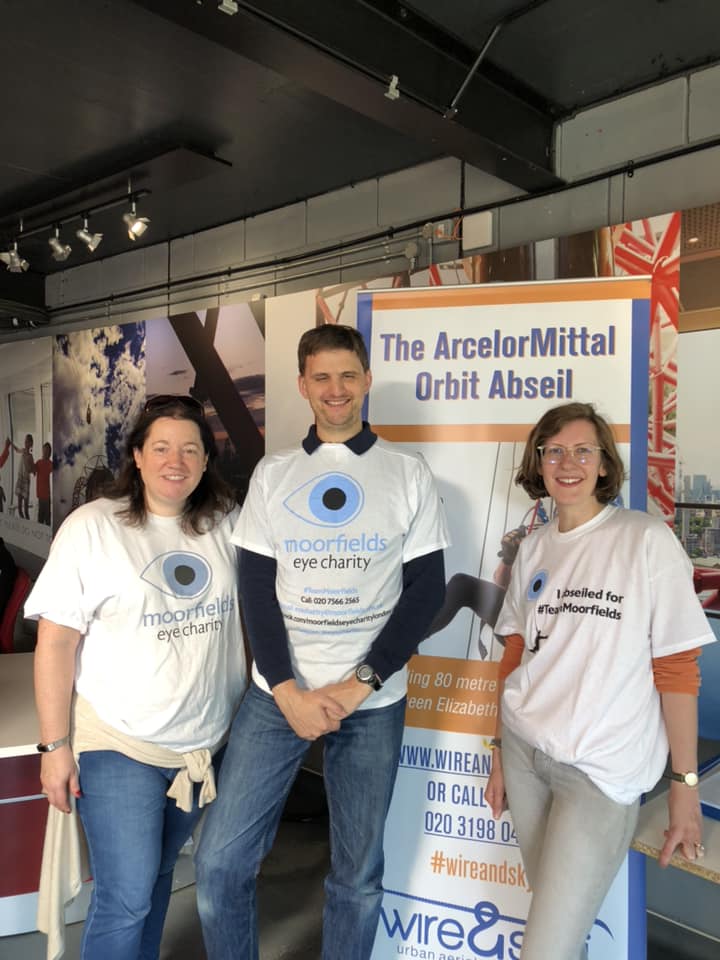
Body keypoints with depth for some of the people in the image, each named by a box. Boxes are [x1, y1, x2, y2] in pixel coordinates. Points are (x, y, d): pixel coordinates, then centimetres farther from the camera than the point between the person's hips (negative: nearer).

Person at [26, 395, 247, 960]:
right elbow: (55, 642, -10)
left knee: (156, 879, 19)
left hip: (204, 741, 4)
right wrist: (56, 746, -10)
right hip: (118, 744, -4)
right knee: (125, 900, 0)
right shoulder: (92, 528, -11)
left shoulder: (227, 524, 0)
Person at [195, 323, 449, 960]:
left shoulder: (408, 473, 2)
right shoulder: (272, 473, 6)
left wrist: (360, 684, -10)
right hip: (278, 693, 2)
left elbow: (427, 587, -2)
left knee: (357, 872, 9)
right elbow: (256, 588, 2)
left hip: (374, 700, -1)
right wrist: (290, 691, -9)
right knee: (220, 861, 2)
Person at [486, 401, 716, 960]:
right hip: (525, 753, 5)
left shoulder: (648, 540, -10)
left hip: (602, 769, -4)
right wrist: (501, 753, 13)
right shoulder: (533, 548, 5)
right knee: (555, 910, 18)